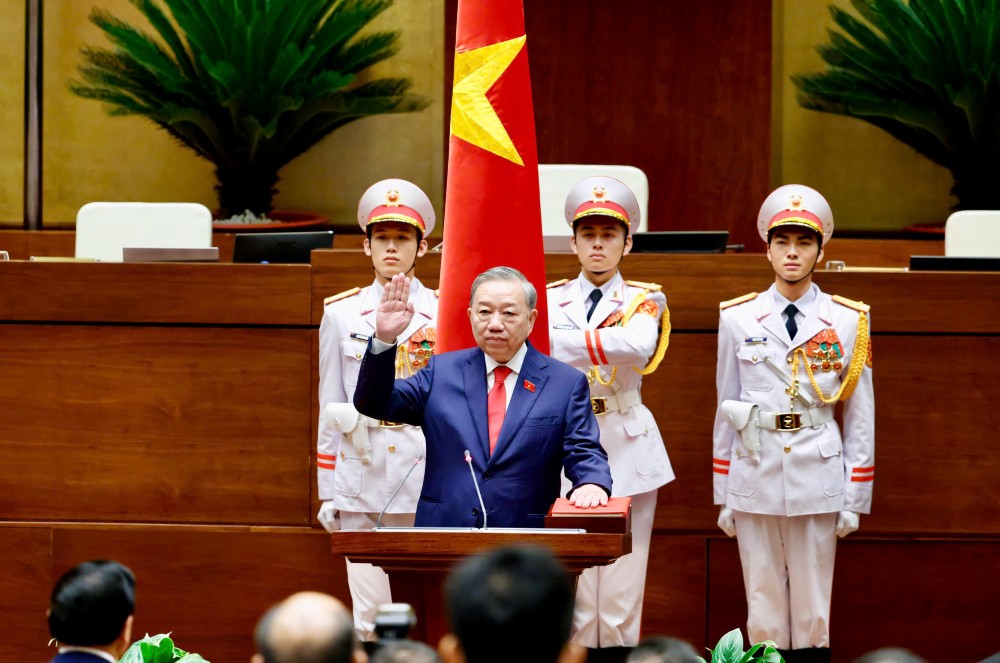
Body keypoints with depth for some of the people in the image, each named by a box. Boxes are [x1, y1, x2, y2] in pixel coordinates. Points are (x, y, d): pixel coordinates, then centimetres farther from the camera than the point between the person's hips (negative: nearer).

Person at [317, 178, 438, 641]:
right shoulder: (341, 314, 8)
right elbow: (330, 407, 10)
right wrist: (328, 493, 7)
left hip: (428, 475, -1)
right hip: (362, 476, 1)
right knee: (369, 616, -2)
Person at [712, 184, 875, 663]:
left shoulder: (847, 322, 2)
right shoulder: (738, 319, 4)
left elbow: (861, 415, 4)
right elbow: (726, 410, 8)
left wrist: (856, 499, 2)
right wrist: (724, 497, 7)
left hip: (818, 476, -1)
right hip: (755, 475, 1)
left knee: (812, 610, 2)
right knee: (764, 607, 4)